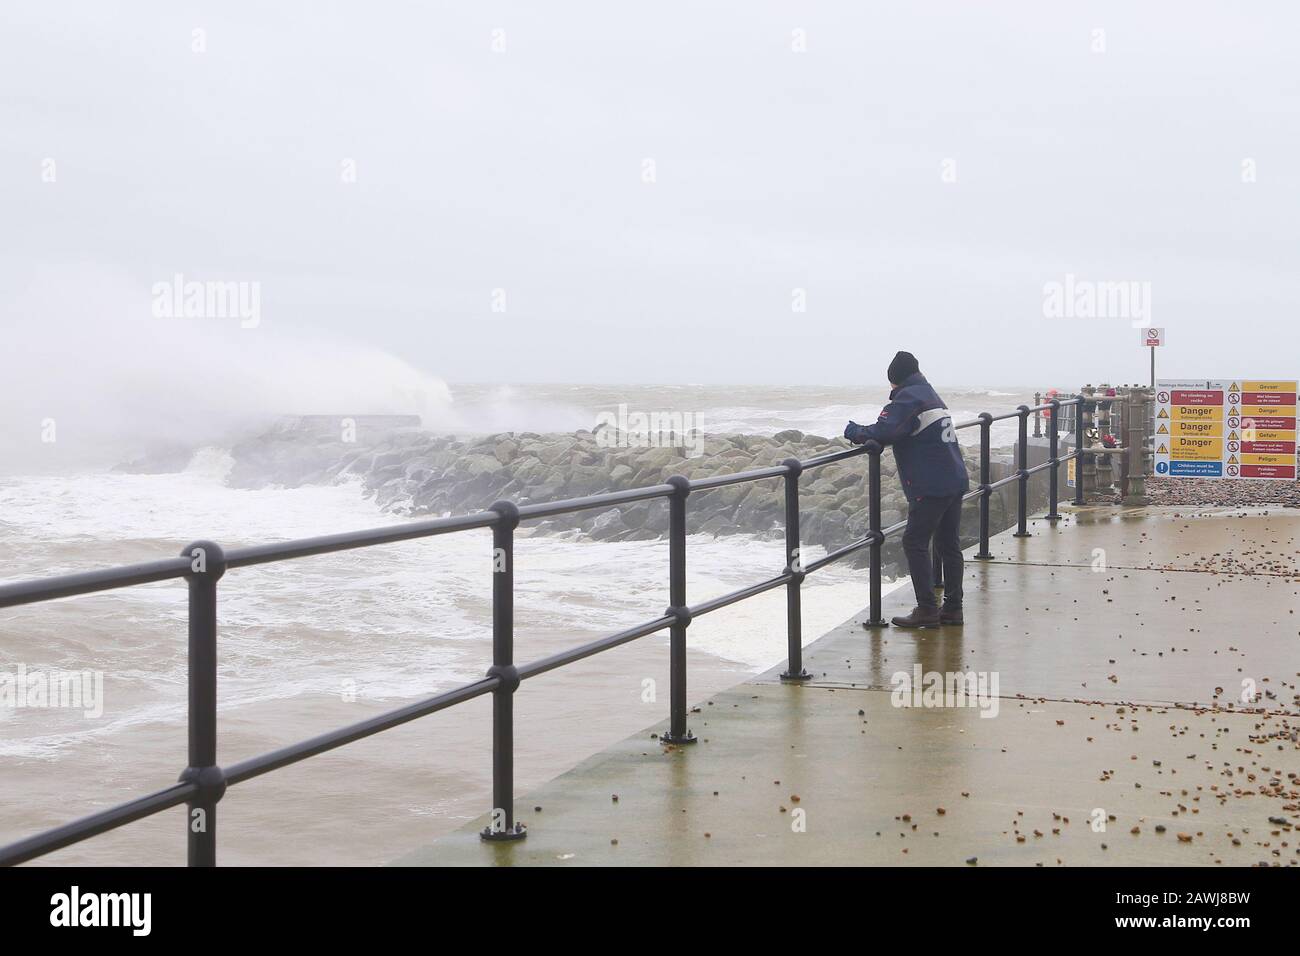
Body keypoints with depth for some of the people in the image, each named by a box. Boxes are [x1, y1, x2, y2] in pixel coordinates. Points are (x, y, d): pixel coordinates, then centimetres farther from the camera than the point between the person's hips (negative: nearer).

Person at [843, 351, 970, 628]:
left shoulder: (908, 398, -10)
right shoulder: (933, 396, 19)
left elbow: (884, 431, -22)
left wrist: (854, 431, -5)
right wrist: (871, 435, 12)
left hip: (931, 487, -9)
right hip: (956, 481, 9)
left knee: (915, 543, -4)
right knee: (949, 543, 13)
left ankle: (926, 610, -6)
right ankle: (952, 607, 16)